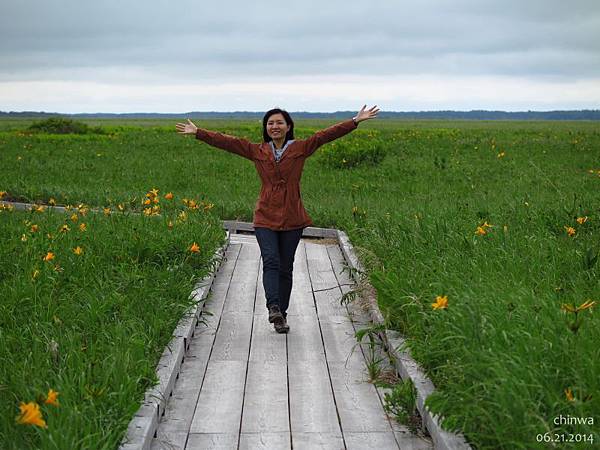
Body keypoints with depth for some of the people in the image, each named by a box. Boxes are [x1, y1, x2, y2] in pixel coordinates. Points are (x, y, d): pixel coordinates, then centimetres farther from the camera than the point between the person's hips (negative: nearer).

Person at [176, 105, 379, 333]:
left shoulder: (300, 148, 4)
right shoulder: (257, 151, 7)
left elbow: (327, 134, -3)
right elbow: (227, 142, 6)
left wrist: (355, 121, -9)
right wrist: (198, 132, 3)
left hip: (293, 219, 0)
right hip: (265, 218, 0)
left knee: (286, 268, 7)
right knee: (271, 262, -16)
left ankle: (282, 314, 16)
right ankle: (274, 309, -25)